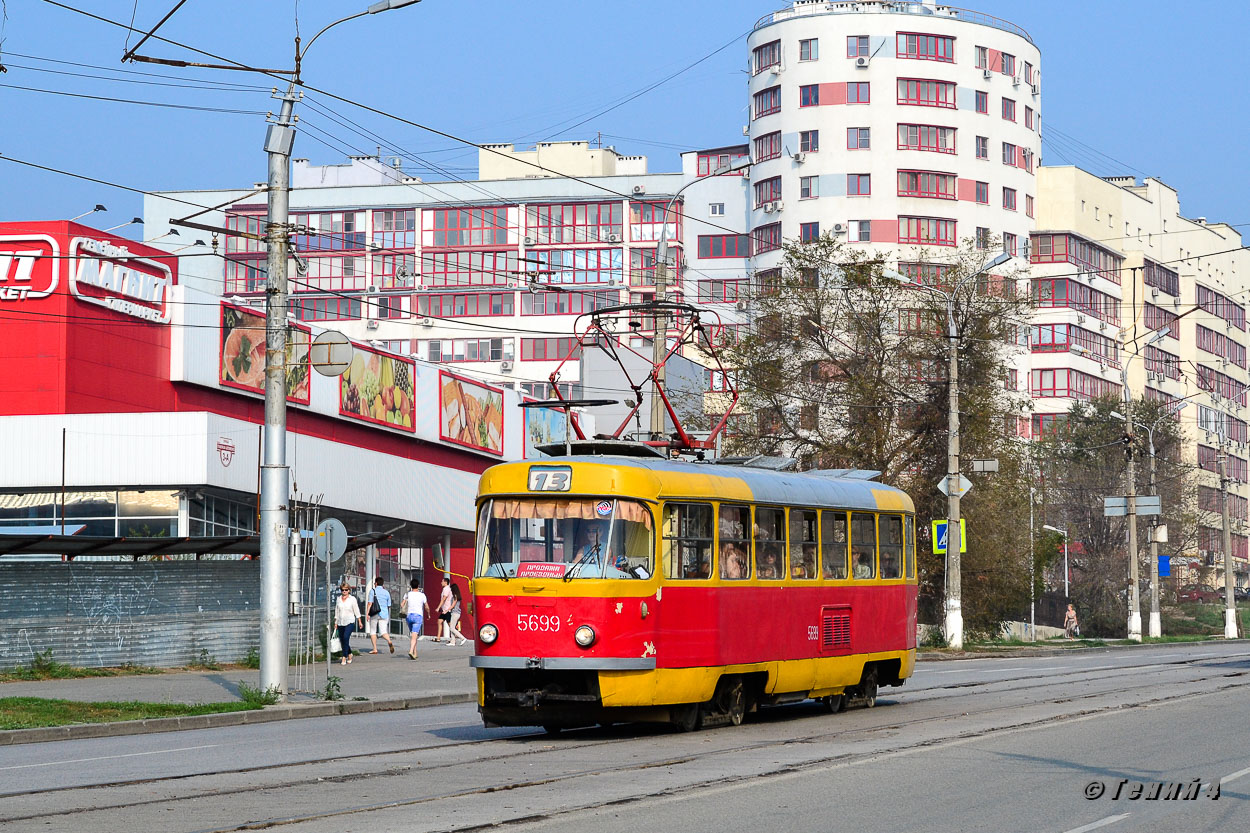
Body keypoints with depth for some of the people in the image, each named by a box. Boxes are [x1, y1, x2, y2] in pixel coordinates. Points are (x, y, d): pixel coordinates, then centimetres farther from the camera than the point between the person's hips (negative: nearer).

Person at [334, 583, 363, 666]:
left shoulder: (352, 599, 0)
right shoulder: (338, 599, 10)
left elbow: (356, 611, 4)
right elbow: (336, 611, 16)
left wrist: (359, 621, 6)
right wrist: (335, 622, 14)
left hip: (350, 622, -5)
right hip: (340, 623, 5)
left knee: (346, 638, -21)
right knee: (342, 640, 7)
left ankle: (344, 657, -20)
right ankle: (349, 654, 31)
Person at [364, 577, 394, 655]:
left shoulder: (372, 591, -2)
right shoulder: (386, 592, 9)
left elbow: (369, 603, -10)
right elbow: (389, 605, 14)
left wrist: (367, 613, -11)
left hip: (374, 614, -3)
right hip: (384, 614, 3)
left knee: (372, 631, 10)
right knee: (383, 632, -1)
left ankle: (375, 649, 6)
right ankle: (389, 642, -32)